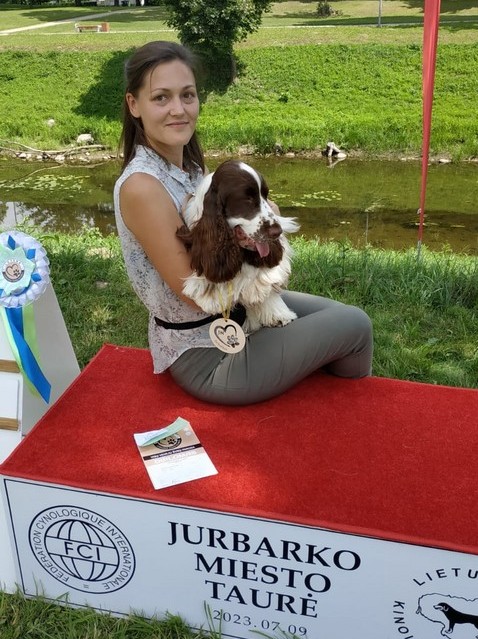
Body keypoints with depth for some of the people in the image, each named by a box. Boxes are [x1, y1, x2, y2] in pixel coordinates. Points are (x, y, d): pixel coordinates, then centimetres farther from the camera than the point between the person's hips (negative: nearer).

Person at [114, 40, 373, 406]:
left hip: (231, 309, 9)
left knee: (337, 314, 19)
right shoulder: (141, 186, -27)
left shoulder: (187, 163, -1)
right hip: (206, 355, -8)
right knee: (355, 325, 1)